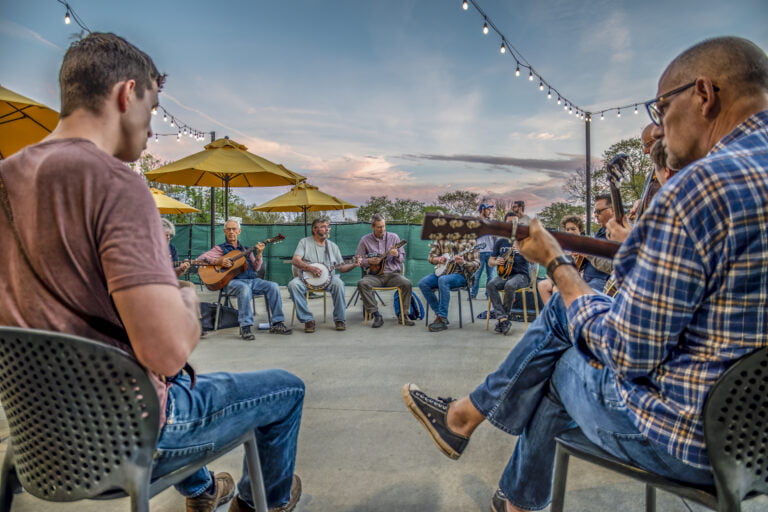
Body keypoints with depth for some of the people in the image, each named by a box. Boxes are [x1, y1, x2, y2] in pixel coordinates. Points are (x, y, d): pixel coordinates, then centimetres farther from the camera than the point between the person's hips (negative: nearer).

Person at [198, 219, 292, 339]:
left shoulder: (245, 249, 25)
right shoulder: (220, 249, 15)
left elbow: (256, 268, 15)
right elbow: (201, 258, 4)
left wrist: (259, 254, 0)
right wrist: (218, 261, -10)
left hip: (252, 280, 4)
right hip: (232, 281, -4)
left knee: (273, 286, -19)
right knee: (245, 288, -38)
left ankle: (277, 324, -16)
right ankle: (245, 327, -36)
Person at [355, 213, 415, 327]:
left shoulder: (393, 237, 7)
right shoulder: (365, 240, 5)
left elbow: (403, 257, 8)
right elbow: (358, 259, 7)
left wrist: (397, 255, -15)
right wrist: (369, 261, -12)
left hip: (393, 273, 0)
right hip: (375, 274, 0)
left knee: (407, 284, -28)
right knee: (362, 284, -31)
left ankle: (404, 314, -10)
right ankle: (376, 315, -22)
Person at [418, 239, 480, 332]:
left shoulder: (469, 241, -2)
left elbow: (476, 264, -7)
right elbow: (430, 256, 12)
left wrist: (463, 262, -27)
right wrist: (438, 259, -10)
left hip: (461, 274, -5)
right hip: (442, 271, 5)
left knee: (443, 280, -36)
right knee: (423, 283, -19)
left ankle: (442, 320, -31)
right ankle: (438, 314, -9)